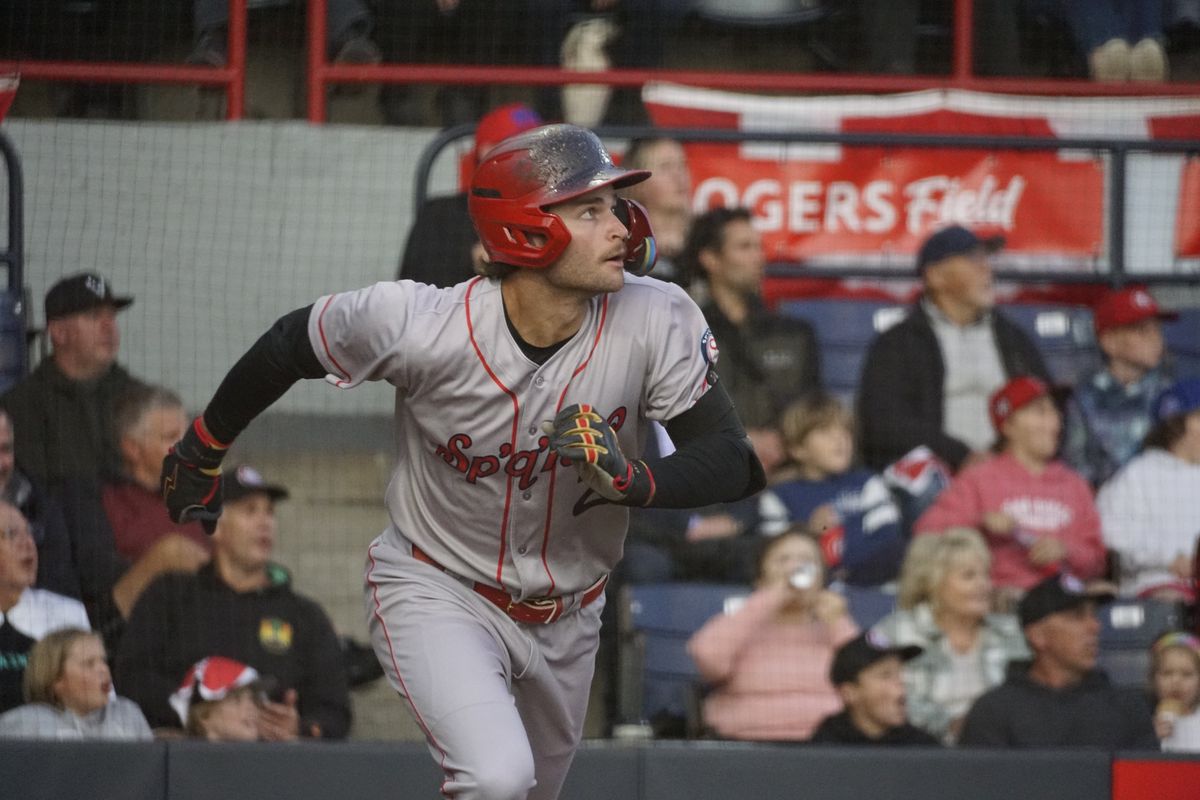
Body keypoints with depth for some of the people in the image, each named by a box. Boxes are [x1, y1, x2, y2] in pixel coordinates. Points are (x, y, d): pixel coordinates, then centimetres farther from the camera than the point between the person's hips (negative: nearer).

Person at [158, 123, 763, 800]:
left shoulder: (655, 321, -22)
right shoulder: (419, 325, -26)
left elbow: (737, 464, -21)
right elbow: (292, 344, -7)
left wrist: (630, 479, -41)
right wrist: (203, 450, 7)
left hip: (566, 616, 4)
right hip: (438, 592, -4)